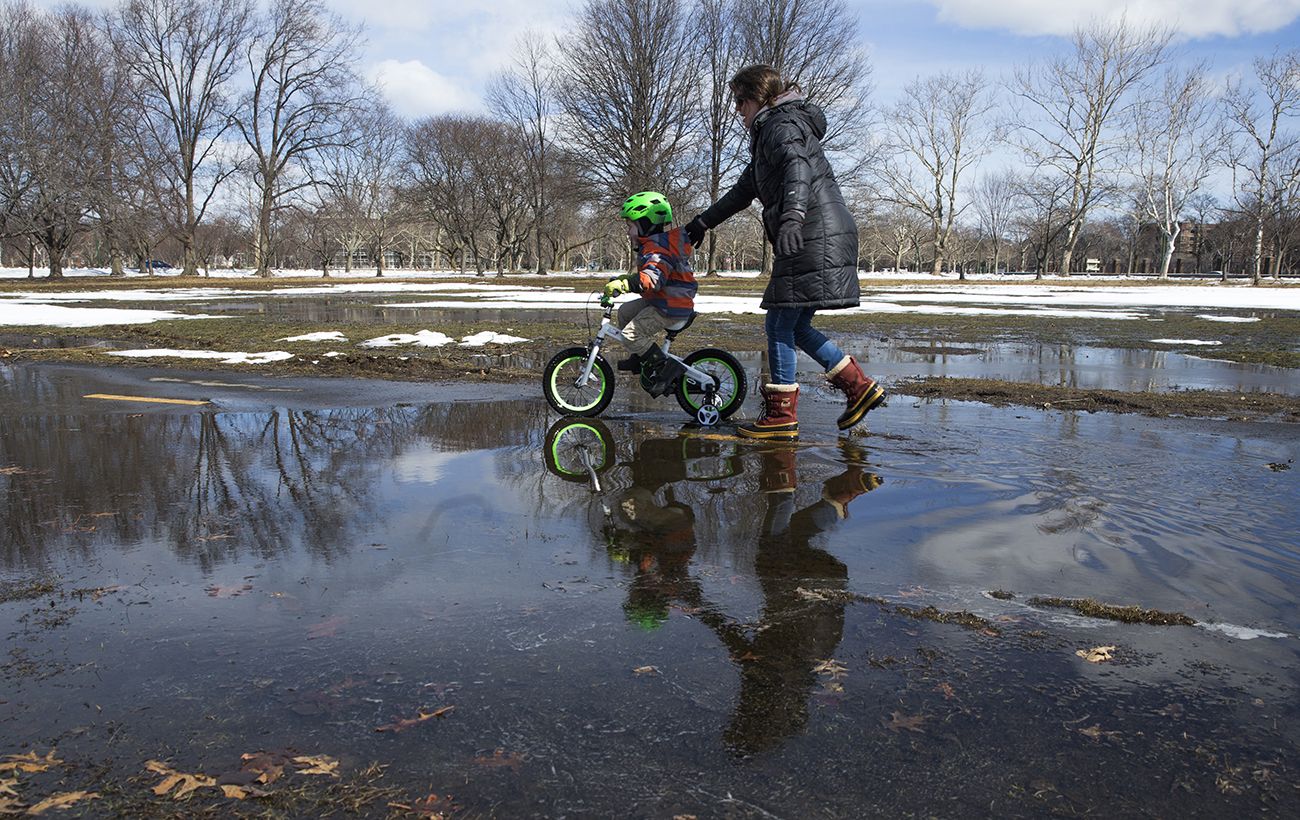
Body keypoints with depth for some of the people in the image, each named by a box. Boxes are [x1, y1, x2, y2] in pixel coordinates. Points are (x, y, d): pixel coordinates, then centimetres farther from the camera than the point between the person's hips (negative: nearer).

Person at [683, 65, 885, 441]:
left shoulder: (783, 124, -5)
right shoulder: (768, 133, 27)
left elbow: (799, 169, -26)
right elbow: (745, 189, 36)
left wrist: (792, 215, -44)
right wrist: (703, 222, 40)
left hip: (815, 237, -10)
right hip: (816, 240, 10)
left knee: (779, 324, -7)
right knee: (795, 327, 11)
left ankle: (781, 417, -3)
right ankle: (860, 387, 14)